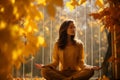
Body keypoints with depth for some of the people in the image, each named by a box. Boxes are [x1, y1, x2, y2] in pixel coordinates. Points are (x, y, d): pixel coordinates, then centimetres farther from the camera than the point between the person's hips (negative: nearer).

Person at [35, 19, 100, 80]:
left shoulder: (79, 44, 7)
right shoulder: (57, 45, 7)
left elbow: (81, 63, 1)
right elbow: (55, 62, 3)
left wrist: (90, 67, -20)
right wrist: (44, 66, -18)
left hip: (76, 73, 0)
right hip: (62, 73, 0)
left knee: (90, 71, -32)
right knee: (44, 71, -29)